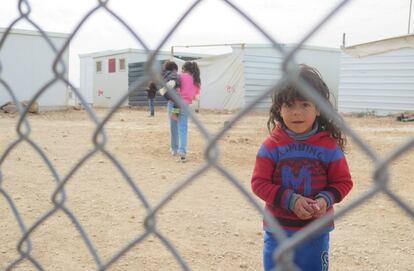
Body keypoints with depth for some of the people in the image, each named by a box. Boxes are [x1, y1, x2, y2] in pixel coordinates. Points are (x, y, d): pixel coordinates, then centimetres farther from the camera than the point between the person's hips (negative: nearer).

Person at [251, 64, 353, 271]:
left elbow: (343, 182, 1)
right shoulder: (272, 145, -8)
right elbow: (259, 183, -9)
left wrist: (325, 200, -18)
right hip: (278, 230, 0)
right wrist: (291, 200, -20)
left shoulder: (329, 145, -6)